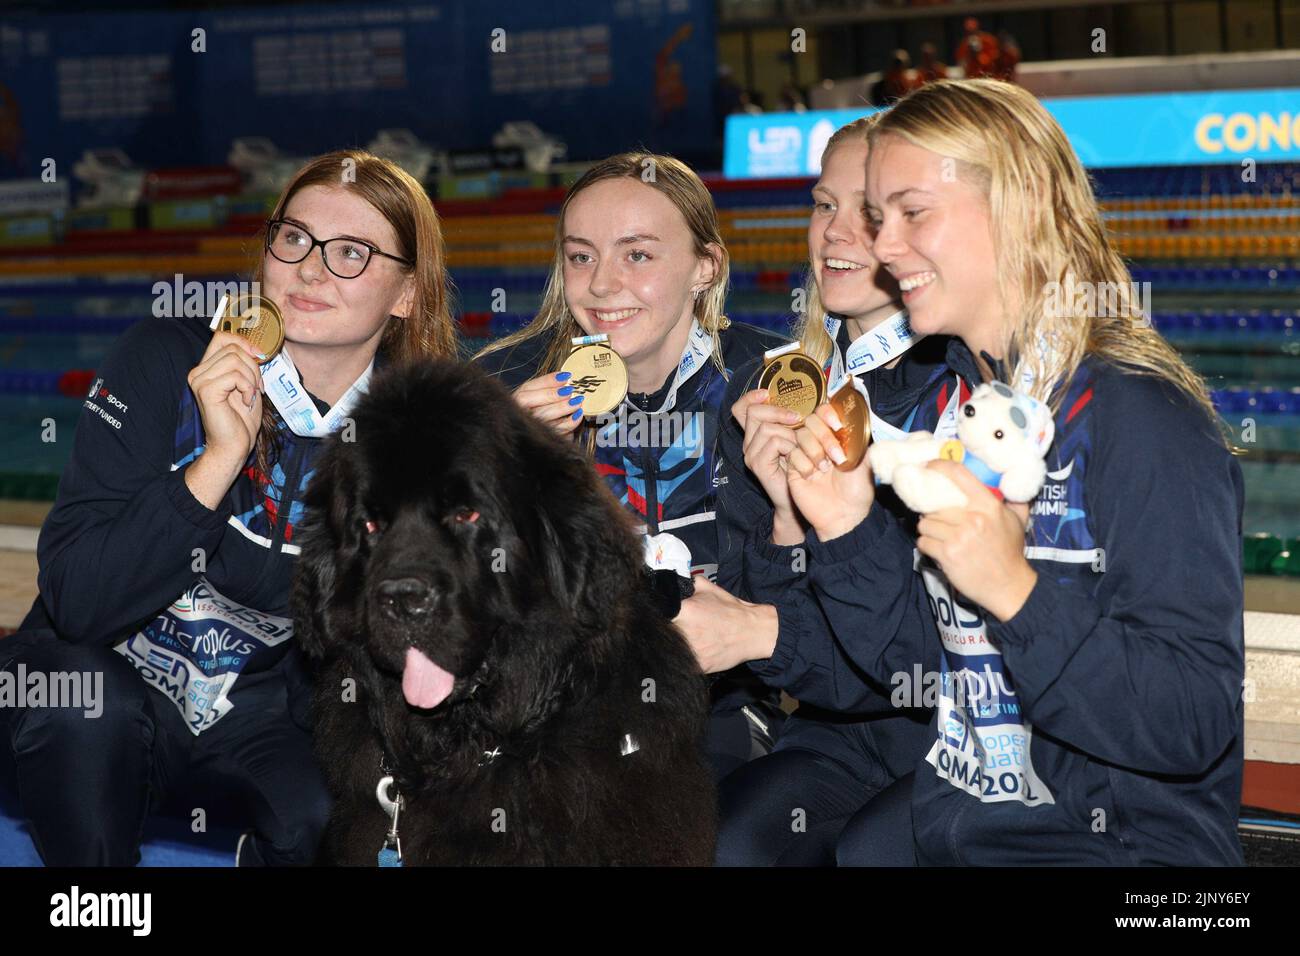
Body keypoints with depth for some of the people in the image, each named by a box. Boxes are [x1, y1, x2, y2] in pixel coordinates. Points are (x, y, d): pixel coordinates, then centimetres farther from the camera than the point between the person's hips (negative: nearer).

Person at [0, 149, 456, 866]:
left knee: (329, 814, -28)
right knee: (84, 710, -33)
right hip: (119, 673, -1)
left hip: (266, 705, 2)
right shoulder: (164, 360, -16)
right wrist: (219, 458, -33)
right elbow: (75, 600, -25)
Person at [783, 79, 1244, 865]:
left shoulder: (1140, 419, -16)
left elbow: (1196, 726, -22)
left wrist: (1017, 592, -31)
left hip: (1120, 837, -7)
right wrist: (850, 534, -4)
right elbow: (919, 663, 11)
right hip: (959, 808, 7)